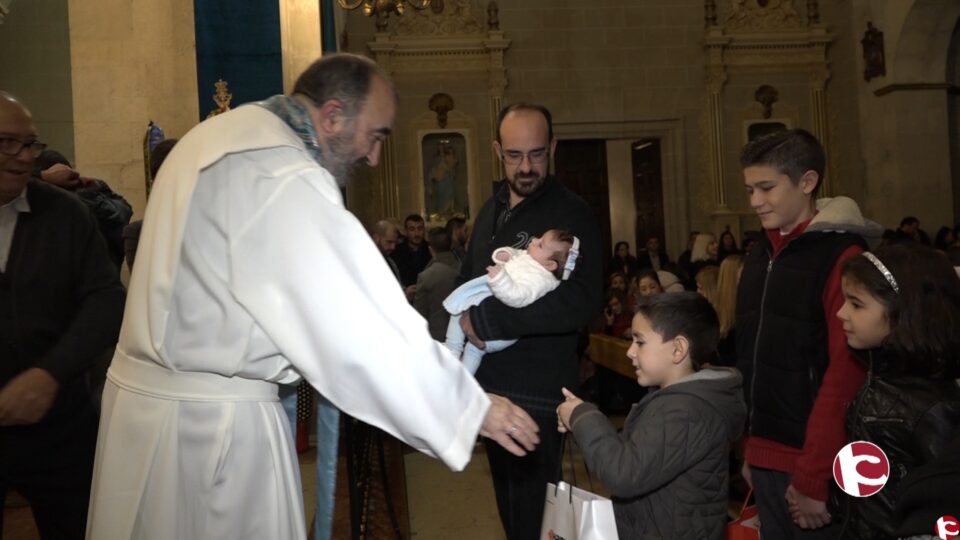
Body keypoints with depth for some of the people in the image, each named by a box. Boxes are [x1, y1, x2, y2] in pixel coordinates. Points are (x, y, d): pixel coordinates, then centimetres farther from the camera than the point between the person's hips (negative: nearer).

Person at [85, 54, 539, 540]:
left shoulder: (222, 134, 9)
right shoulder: (284, 177, -22)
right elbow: (365, 324, -24)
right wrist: (472, 407, -15)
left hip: (156, 394, 10)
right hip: (211, 420, -10)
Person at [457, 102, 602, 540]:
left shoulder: (572, 214, -12)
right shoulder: (492, 209, 11)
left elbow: (584, 302, -26)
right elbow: (467, 279, 20)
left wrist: (485, 317, -24)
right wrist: (465, 318, -2)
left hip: (537, 393, -7)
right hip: (490, 385, 7)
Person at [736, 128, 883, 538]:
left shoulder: (842, 257, -15)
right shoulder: (761, 256, 8)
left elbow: (845, 374, -19)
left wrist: (814, 477, -18)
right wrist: (751, 448, 10)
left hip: (813, 463, -6)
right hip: (767, 456, 7)